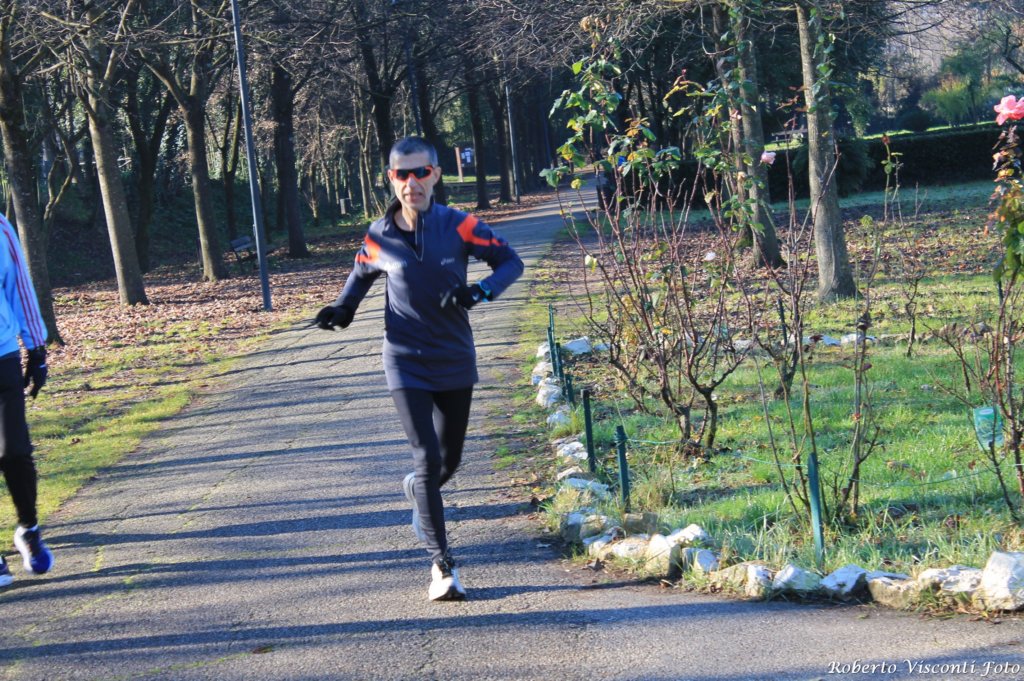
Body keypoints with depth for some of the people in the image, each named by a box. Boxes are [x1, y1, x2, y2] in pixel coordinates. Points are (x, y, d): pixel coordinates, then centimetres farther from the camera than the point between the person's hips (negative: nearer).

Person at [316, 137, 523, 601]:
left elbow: (510, 261, -4)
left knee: (450, 459, 14)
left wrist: (479, 291, -22)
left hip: (455, 362, 2)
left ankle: (417, 490, 51)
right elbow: (361, 274, 16)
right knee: (427, 457, -12)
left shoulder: (458, 226, -8)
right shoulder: (379, 237, -4)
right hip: (406, 365, -1)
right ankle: (442, 565, -6)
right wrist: (344, 308, -3)